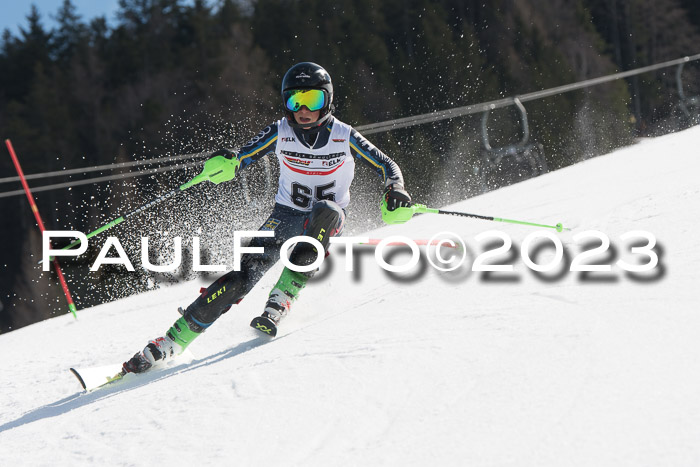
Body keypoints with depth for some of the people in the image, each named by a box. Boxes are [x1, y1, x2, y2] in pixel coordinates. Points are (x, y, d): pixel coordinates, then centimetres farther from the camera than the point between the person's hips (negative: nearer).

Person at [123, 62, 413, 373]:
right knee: (245, 275, -18)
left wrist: (395, 191, -27)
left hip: (328, 220, -1)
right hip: (286, 216, 1)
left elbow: (387, 166, -5)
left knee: (325, 211, -38)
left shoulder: (344, 137, -12)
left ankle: (280, 301, -39)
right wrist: (226, 163, -31)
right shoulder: (280, 133, -9)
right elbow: (242, 158, -7)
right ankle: (171, 342, -18)